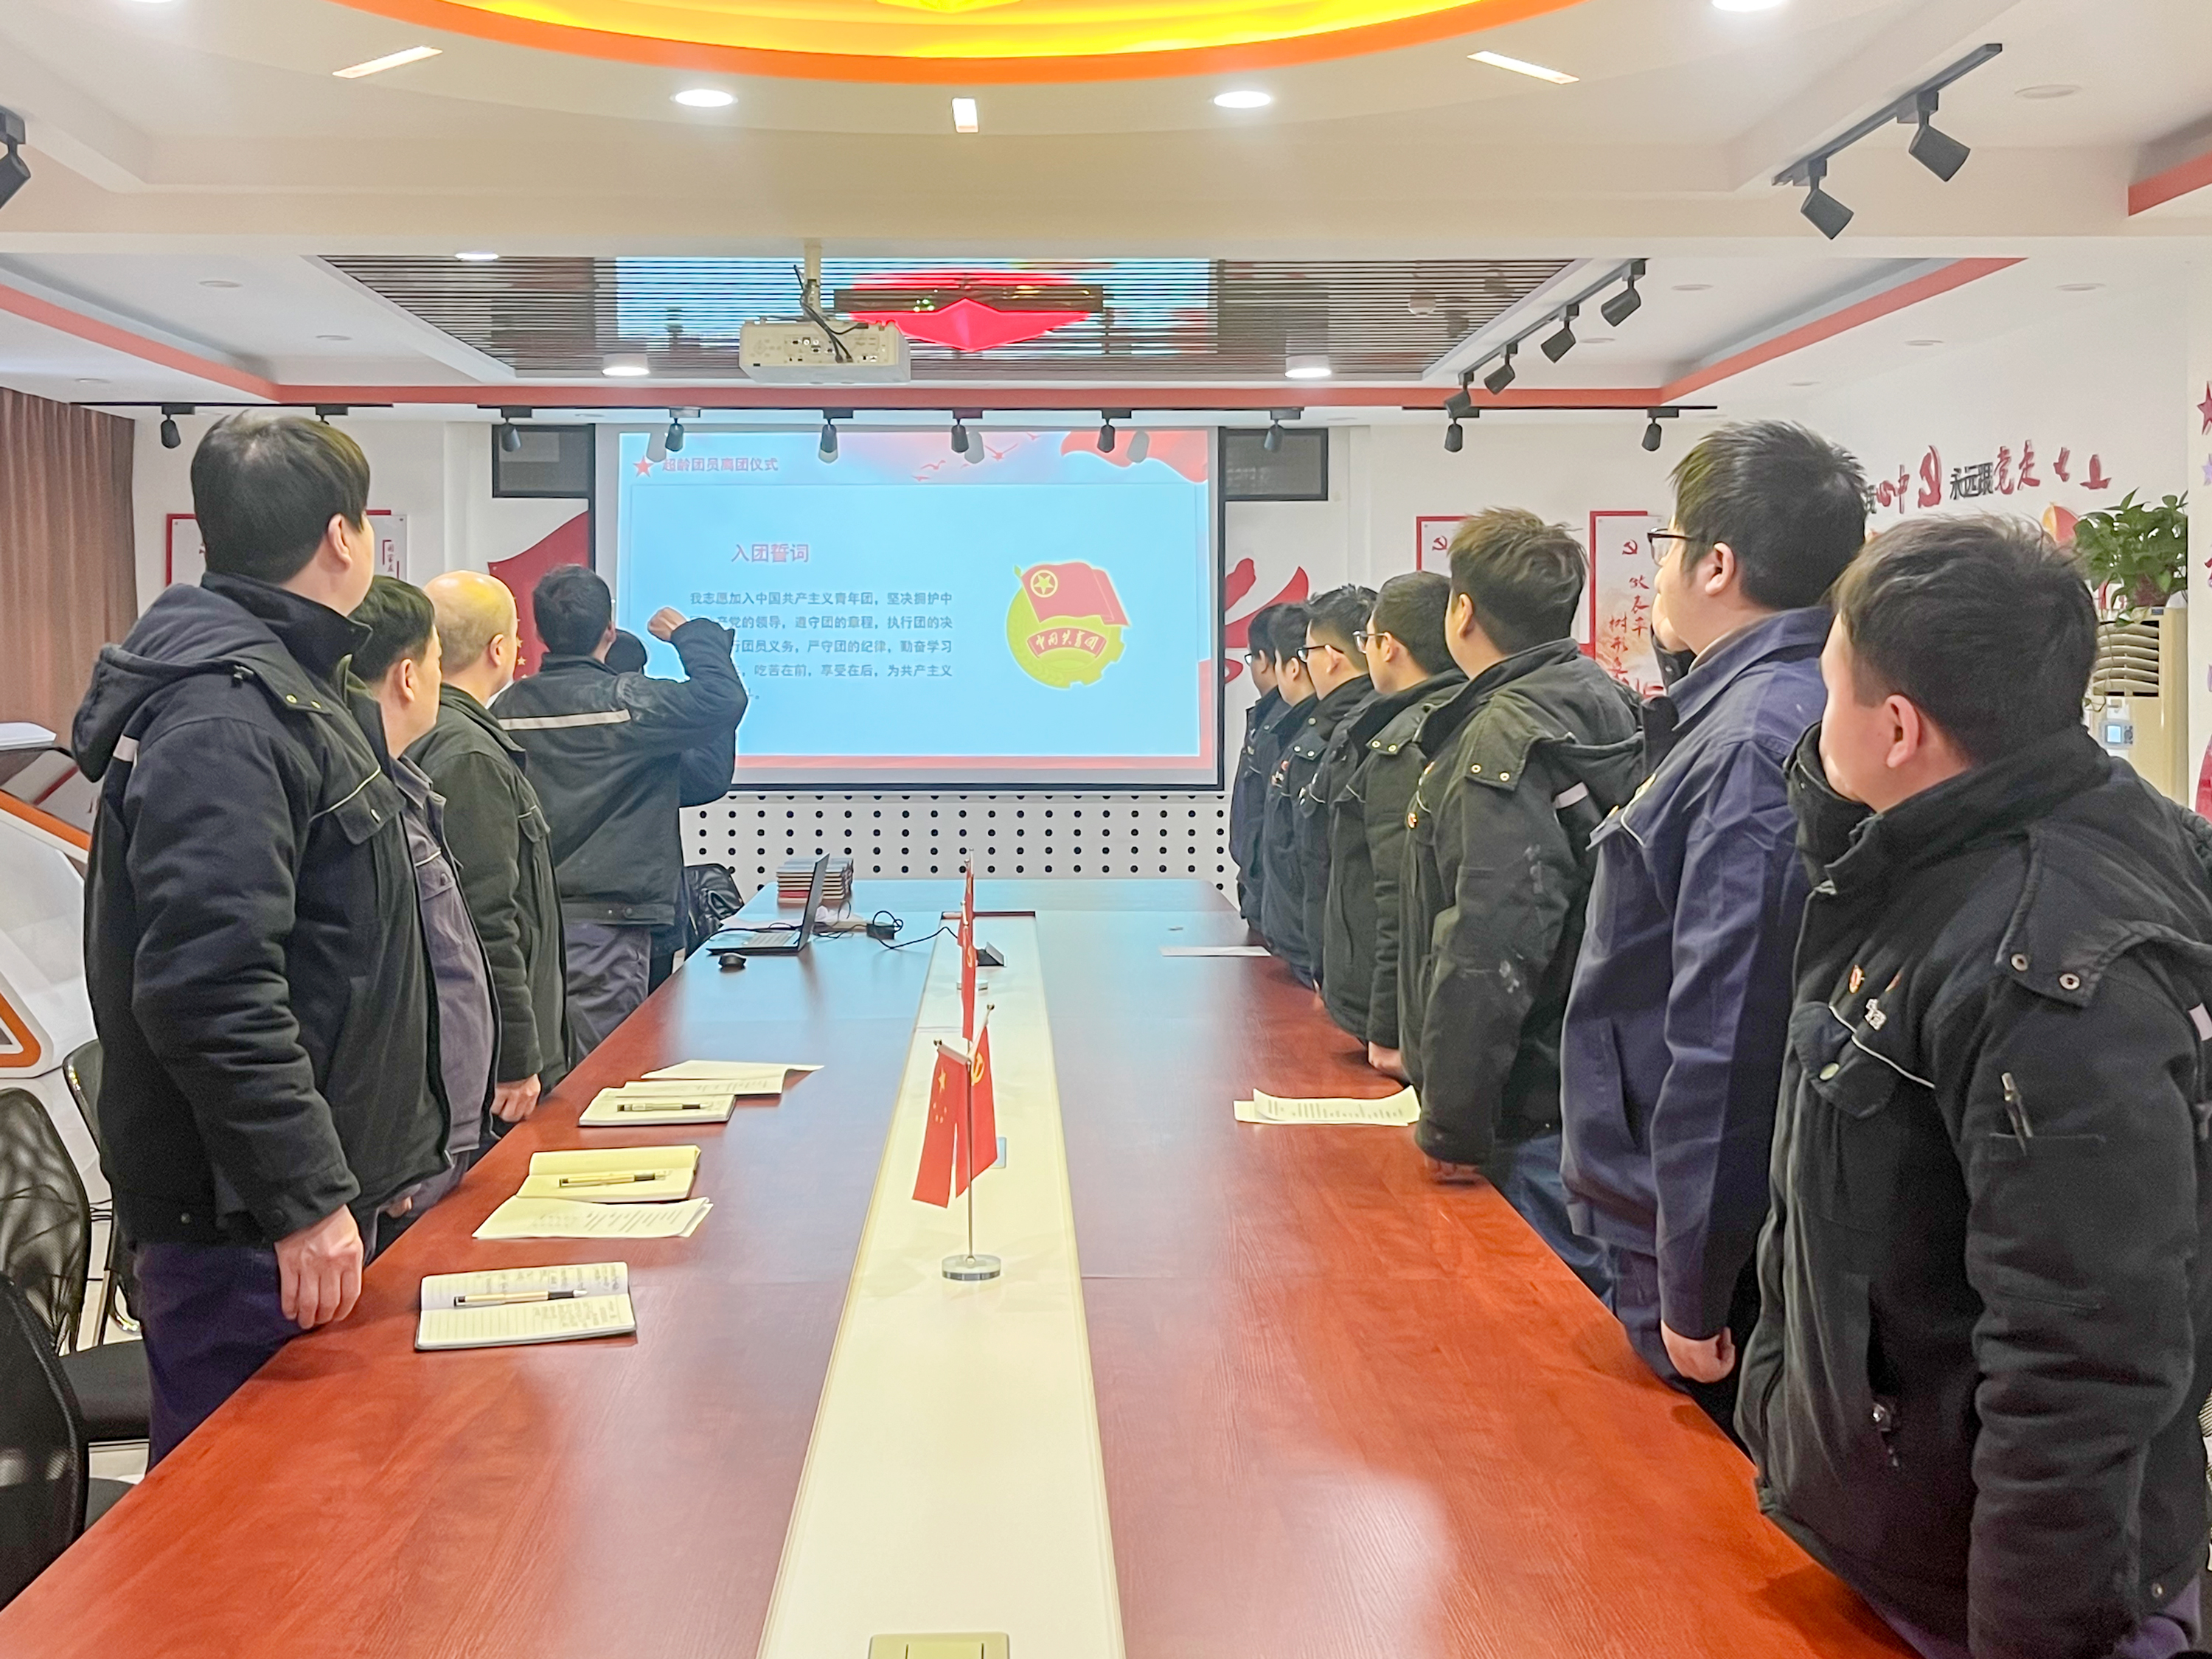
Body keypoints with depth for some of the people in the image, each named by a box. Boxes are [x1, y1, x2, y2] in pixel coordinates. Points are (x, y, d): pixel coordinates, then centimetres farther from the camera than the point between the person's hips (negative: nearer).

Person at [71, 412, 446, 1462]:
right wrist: (304, 1197, -25)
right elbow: (209, 991, -27)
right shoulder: (223, 718, -19)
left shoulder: (282, 686, 14)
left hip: (313, 1185, 10)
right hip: (246, 1220, -10)